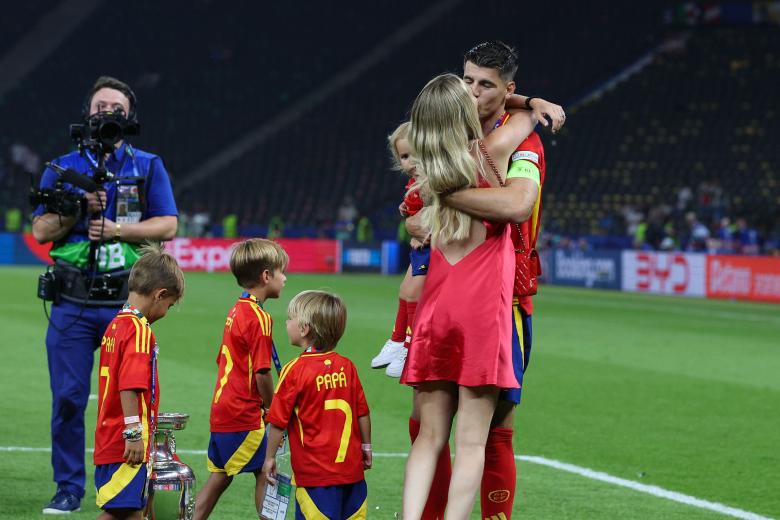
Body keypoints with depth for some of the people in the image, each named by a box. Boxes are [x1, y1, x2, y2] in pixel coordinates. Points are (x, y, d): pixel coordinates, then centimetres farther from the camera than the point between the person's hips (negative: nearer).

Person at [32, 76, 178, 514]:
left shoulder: (148, 167, 9)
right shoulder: (62, 168, 12)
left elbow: (168, 226, 1)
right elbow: (40, 231, 7)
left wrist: (115, 229, -10)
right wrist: (78, 210, -9)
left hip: (126, 301, -1)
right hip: (73, 302, 1)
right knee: (68, 398, -1)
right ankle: (69, 488, 8)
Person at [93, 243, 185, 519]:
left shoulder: (116, 324, 14)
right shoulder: (139, 329, -14)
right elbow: (130, 385, -23)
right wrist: (134, 432, -23)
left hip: (109, 436, 9)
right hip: (126, 443, -9)